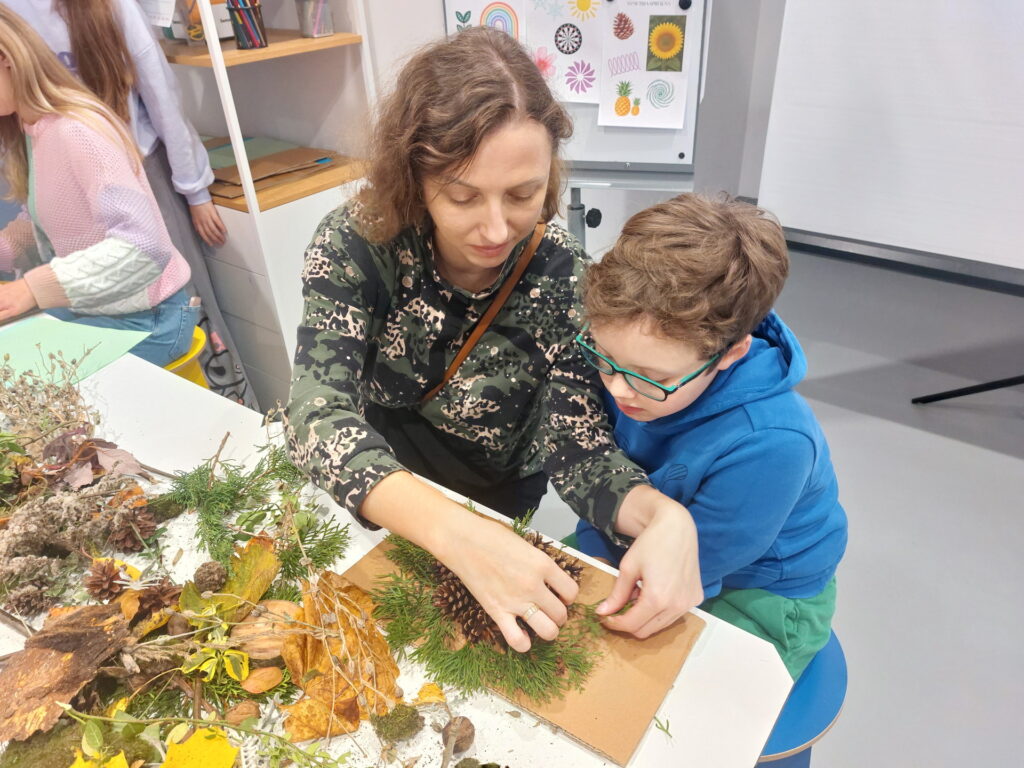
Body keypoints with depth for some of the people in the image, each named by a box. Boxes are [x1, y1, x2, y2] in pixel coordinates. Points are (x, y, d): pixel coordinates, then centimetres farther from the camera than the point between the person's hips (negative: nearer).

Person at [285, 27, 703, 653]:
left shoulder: (563, 278, -18)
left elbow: (579, 448, -16)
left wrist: (662, 516, -37)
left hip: (496, 519, 2)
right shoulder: (355, 245, -19)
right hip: (359, 512, -1)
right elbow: (320, 416, -27)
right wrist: (452, 531, -42)